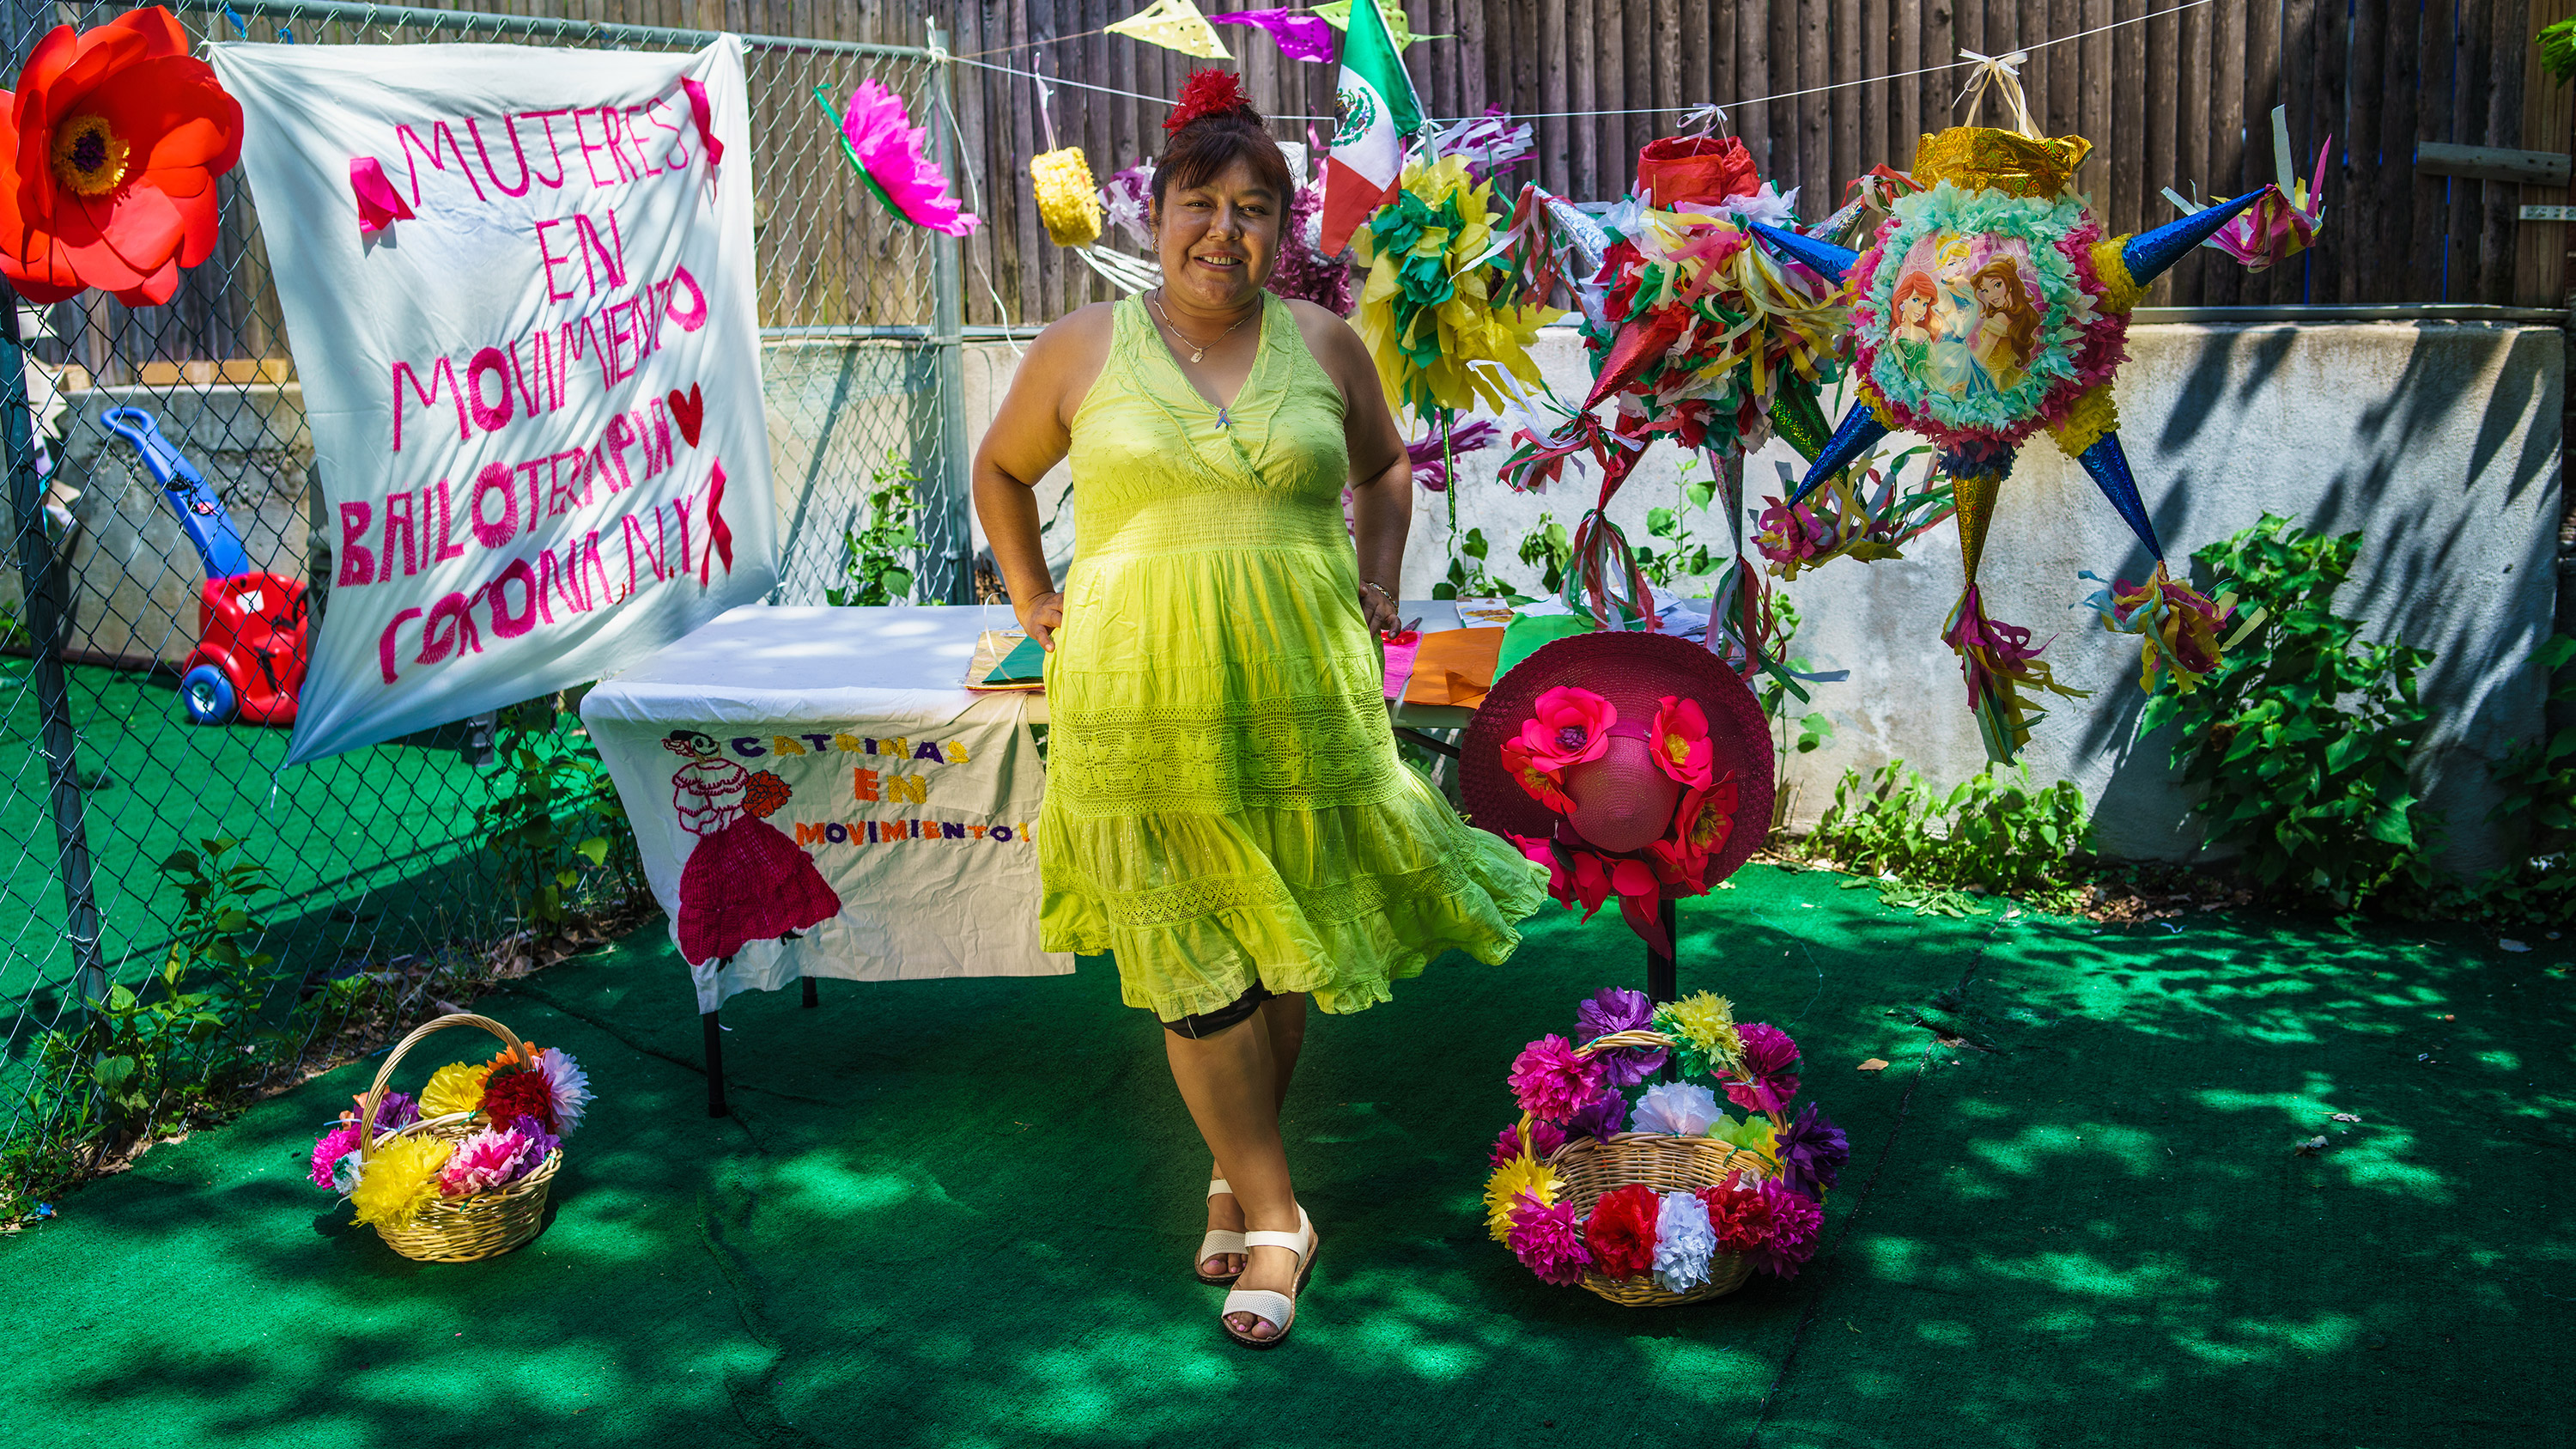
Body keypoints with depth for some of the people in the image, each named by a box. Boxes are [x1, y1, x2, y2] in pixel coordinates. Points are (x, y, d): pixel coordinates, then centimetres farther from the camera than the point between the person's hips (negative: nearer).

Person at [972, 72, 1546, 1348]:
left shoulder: (1322, 345, 6)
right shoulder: (1083, 349, 2)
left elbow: (1385, 464, 23)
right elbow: (1000, 470, 17)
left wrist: (1376, 583, 12)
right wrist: (1030, 599, 11)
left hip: (1300, 689, 2)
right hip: (1144, 701, -1)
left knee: (1289, 940, 7)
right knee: (1193, 960, 1)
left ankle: (1239, 1173, 28)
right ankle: (1274, 1216, 14)